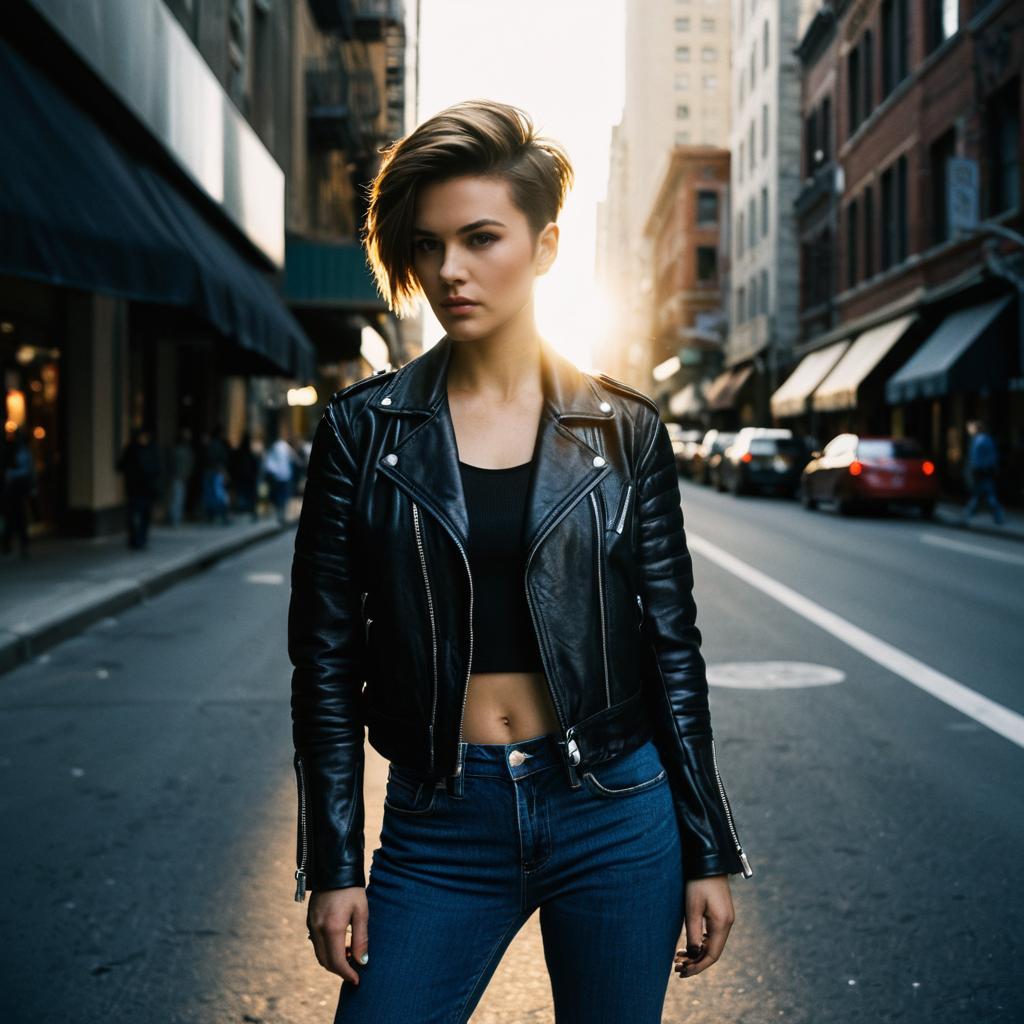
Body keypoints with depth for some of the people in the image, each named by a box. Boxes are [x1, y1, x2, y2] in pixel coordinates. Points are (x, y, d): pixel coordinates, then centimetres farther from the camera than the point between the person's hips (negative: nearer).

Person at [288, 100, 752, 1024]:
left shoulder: (624, 430, -1)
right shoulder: (365, 427, -2)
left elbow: (672, 651, 2)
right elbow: (327, 659, 0)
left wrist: (709, 855, 2)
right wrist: (334, 865, -2)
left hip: (614, 816, 0)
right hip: (440, 825, 0)